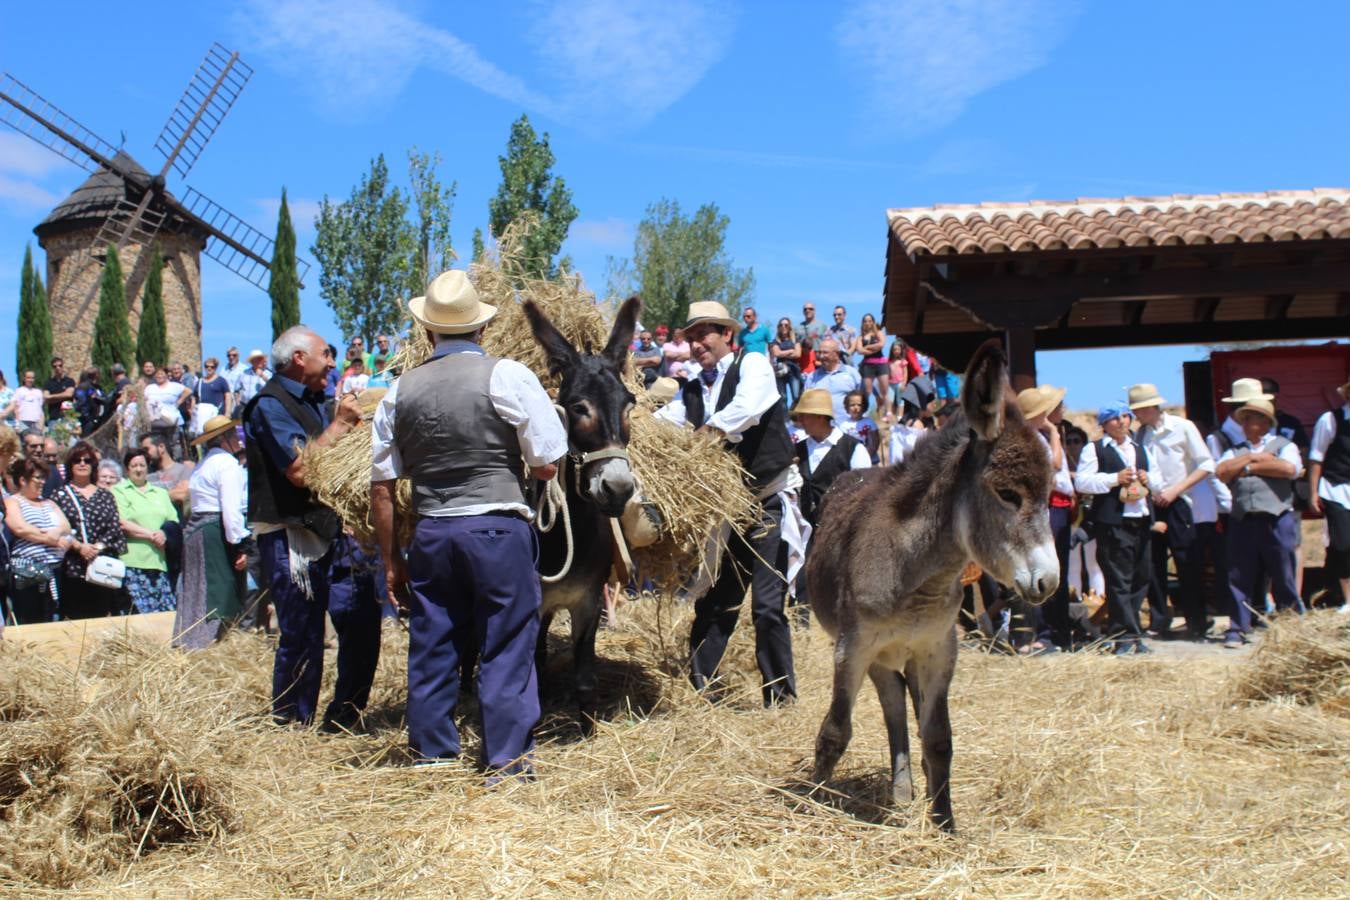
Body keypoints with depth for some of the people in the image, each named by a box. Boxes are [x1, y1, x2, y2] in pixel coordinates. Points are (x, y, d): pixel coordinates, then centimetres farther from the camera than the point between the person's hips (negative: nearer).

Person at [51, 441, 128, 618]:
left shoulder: (105, 495, 15)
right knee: (75, 617, -3)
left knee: (102, 616, 1)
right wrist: (79, 547, -14)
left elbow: (115, 527, 6)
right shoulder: (60, 495, 7)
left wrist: (98, 546, -9)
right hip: (72, 567, -2)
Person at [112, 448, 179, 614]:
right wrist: (151, 535, -8)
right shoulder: (119, 491, 7)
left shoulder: (161, 493, 22)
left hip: (159, 562, 4)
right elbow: (122, 524, -6)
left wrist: (165, 534, -7)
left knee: (168, 611, -4)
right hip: (133, 563, -4)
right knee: (140, 611, -11)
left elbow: (174, 522, 14)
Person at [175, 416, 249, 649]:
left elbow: (205, 504, 16)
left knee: (197, 593, 12)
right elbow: (231, 509, -18)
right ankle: (210, 645, -9)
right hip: (217, 533, -10)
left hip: (194, 529, 10)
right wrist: (240, 545, -18)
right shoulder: (227, 463, -9)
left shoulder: (203, 465, 20)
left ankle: (188, 645, 14)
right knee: (220, 597, -7)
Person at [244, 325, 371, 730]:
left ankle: (341, 721, 21)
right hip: (289, 535, -9)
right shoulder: (270, 403, -10)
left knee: (360, 623, 9)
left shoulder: (312, 401, 18)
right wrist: (339, 424, -14)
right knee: (302, 638, -4)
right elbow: (299, 470, -22)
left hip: (326, 528, 9)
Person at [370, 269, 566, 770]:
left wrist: (391, 559, 15)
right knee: (506, 648, 4)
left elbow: (381, 487, 8)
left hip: (431, 535, 4)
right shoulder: (507, 376, -5)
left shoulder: (401, 391, 6)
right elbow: (546, 466, -6)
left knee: (432, 649, 13)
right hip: (499, 530, -4)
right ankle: (507, 761, 7)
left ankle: (431, 757, 23)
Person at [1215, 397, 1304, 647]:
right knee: (1240, 577, 2)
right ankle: (1237, 629, 7)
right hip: (1242, 521, 3)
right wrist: (1251, 457, -5)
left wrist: (1250, 467, -4)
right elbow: (1221, 472, 1)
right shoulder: (1235, 451, 19)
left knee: (1284, 577, 1)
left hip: (1277, 520, -3)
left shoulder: (1284, 445, 10)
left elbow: (1289, 468, -11)